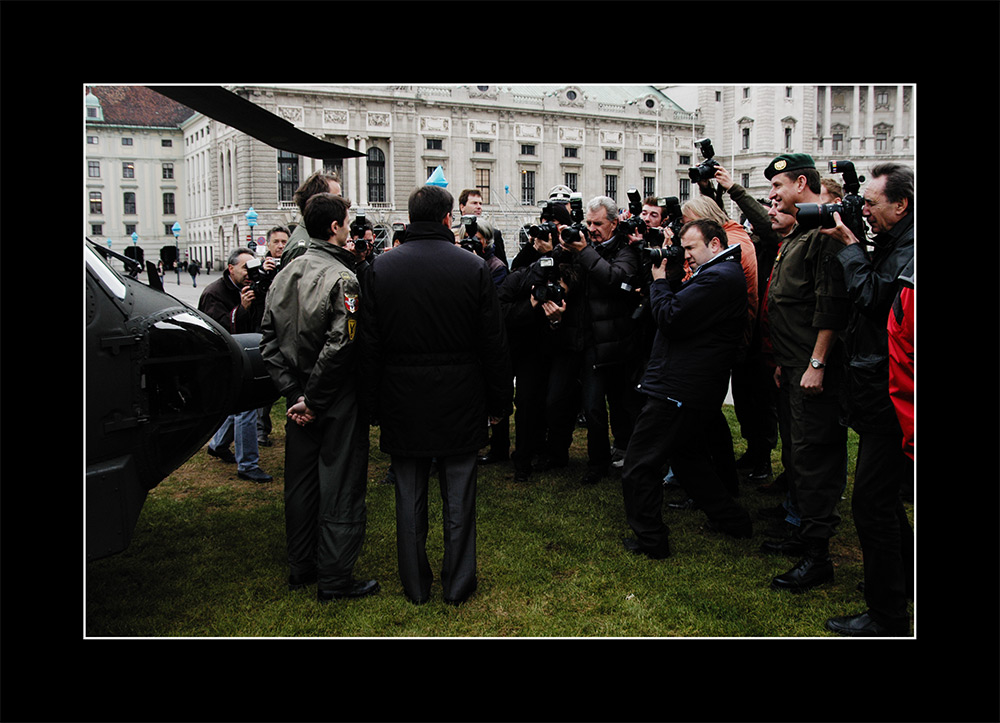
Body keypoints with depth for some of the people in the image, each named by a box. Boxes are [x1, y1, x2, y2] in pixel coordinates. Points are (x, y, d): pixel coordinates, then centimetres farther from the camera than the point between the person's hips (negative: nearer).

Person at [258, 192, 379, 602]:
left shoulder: (284, 276, 6)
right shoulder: (343, 279, -17)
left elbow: (268, 339, 5)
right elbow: (340, 347, -25)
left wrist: (293, 391, 0)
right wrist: (314, 400, -16)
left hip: (300, 399, 8)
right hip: (339, 402, -7)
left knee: (300, 484, 17)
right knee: (340, 489, 3)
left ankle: (300, 568, 30)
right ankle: (335, 580, 12)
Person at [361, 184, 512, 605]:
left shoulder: (382, 267, -3)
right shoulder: (474, 267, -7)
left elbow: (370, 345, -1)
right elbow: (494, 344, -5)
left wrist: (374, 405, 7)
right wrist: (498, 401, 5)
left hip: (403, 400, 1)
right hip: (459, 402, -1)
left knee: (410, 495, 11)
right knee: (458, 495, 9)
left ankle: (415, 586, 22)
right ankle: (458, 585, 20)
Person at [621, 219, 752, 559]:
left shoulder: (717, 278, -19)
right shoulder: (723, 274, 16)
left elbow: (670, 317, -23)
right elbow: (682, 305, 16)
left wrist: (660, 280, -7)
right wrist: (671, 278, 2)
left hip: (677, 390, -11)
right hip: (696, 390, 11)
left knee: (638, 467, -2)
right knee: (689, 456, 27)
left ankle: (649, 540, 8)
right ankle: (732, 519, 34)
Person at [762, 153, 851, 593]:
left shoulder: (825, 232, -14)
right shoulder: (795, 236, 18)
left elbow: (832, 307, -21)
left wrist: (817, 364, -21)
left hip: (814, 372, -10)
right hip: (794, 367, 10)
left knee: (814, 457, -6)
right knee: (799, 453, 16)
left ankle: (818, 557, 2)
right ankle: (804, 535, 27)